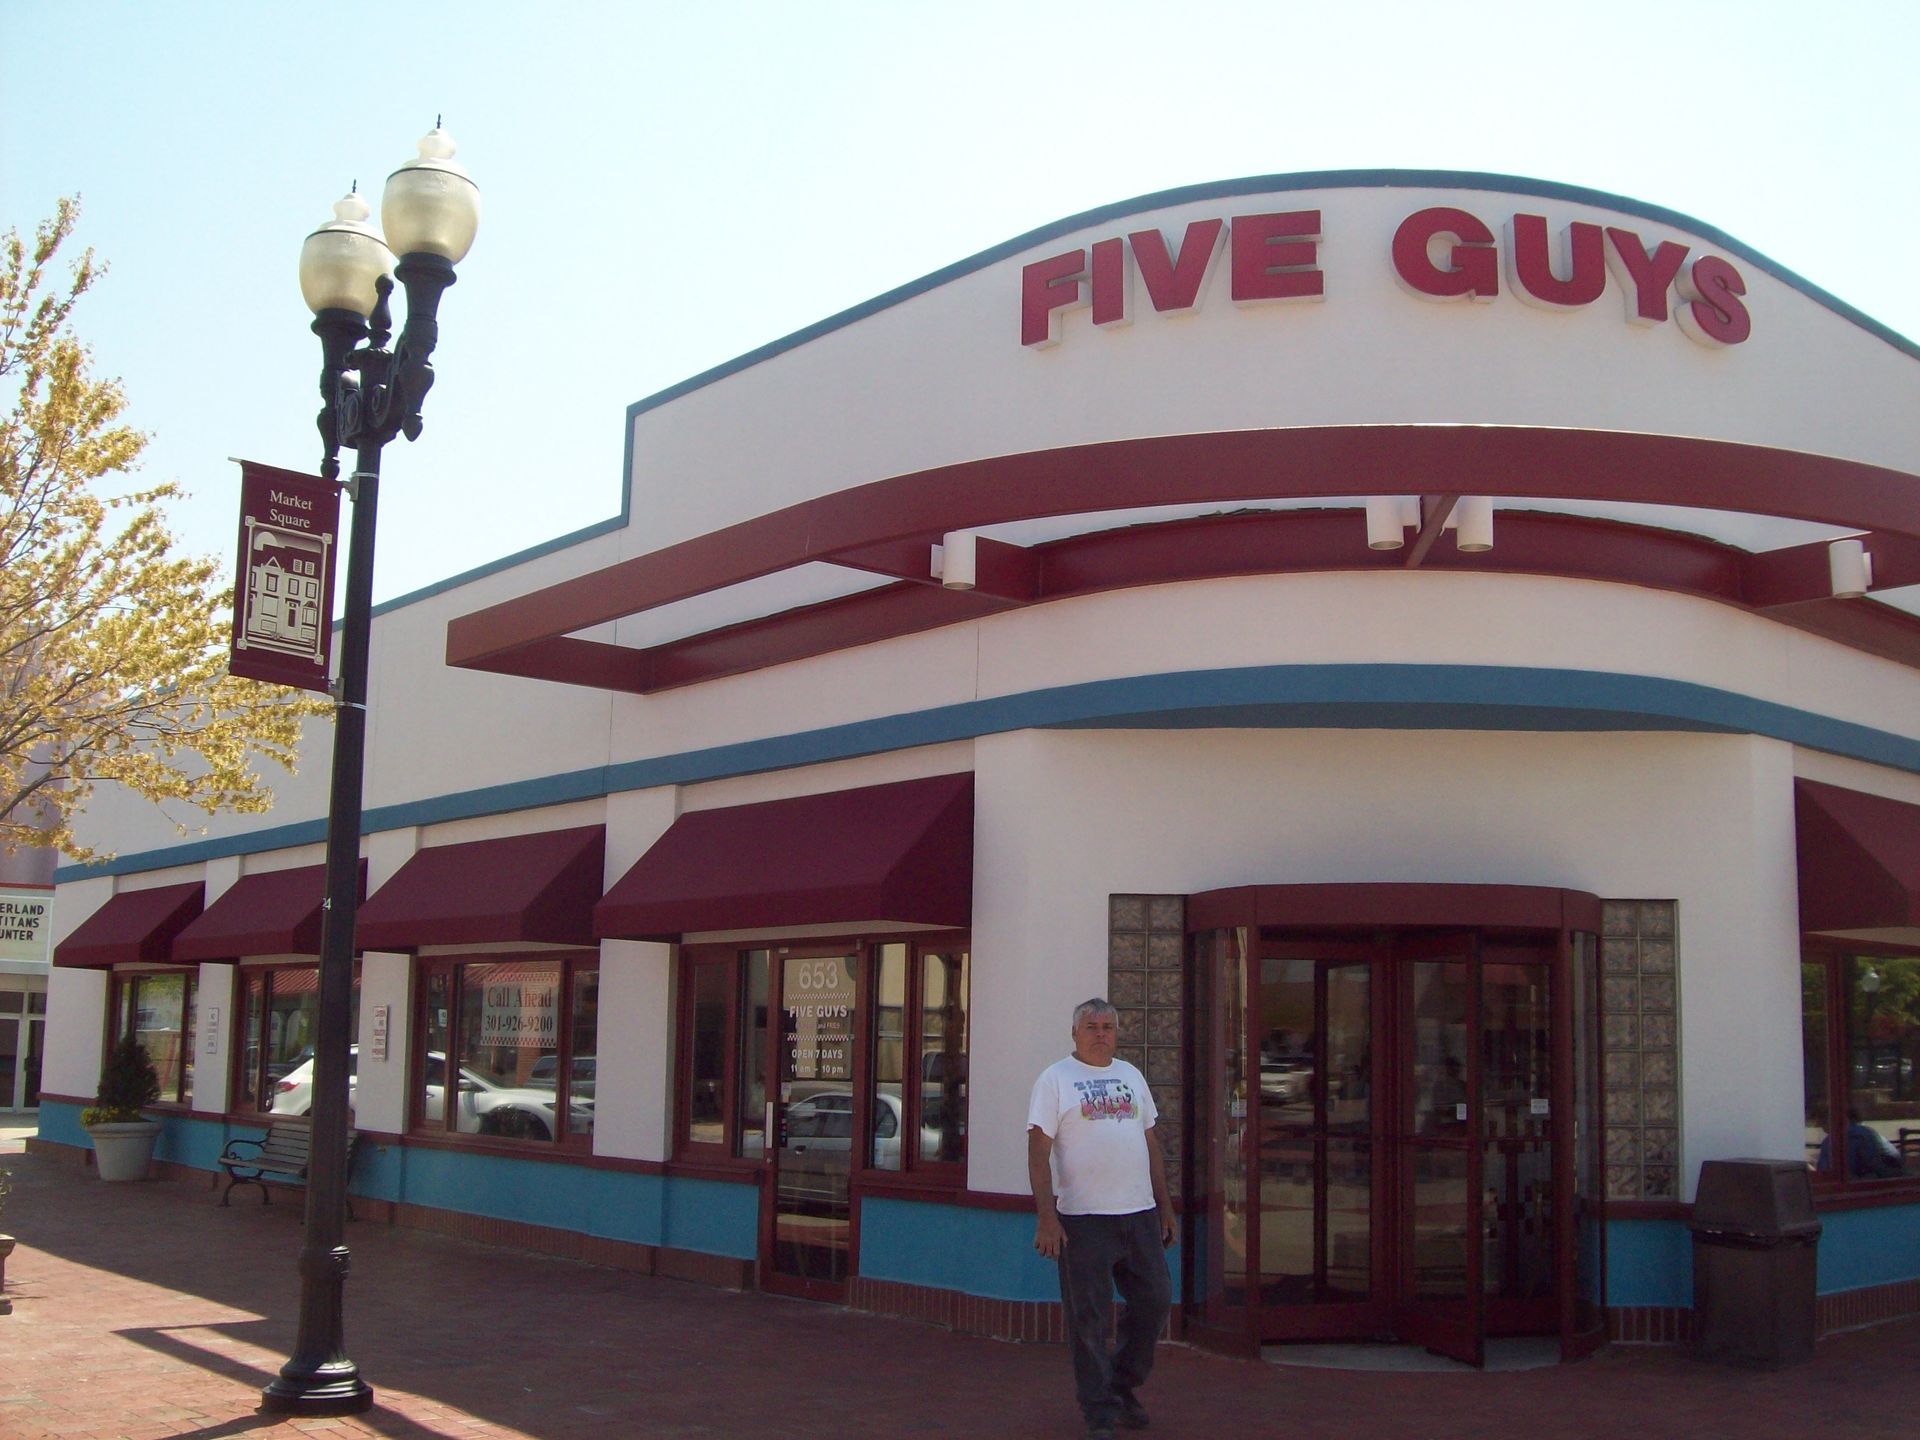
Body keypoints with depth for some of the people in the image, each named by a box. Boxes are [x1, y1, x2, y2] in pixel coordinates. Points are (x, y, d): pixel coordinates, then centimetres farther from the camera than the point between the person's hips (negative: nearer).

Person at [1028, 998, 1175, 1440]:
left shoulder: (1131, 1076, 15)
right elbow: (1038, 1150, -9)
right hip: (1083, 1217, -5)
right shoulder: (1055, 1079, -3)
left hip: (1140, 1213, 6)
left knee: (1154, 1301, 9)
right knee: (1089, 1319, 0)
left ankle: (1124, 1385, 29)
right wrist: (1045, 1217, -16)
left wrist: (1165, 1205, 15)